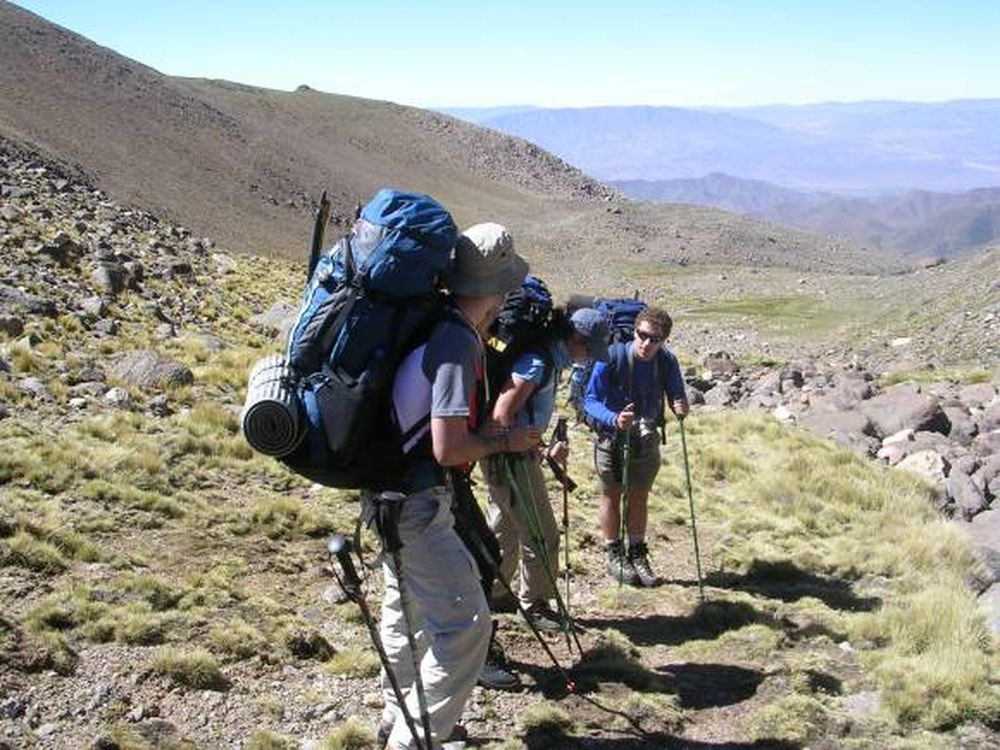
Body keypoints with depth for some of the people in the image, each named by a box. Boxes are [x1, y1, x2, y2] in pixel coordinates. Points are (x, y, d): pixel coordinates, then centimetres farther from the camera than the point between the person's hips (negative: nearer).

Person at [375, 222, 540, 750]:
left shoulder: (430, 325, 4)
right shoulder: (459, 342, -23)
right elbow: (448, 449, -26)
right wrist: (506, 441, -12)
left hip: (393, 497, 10)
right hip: (418, 504, -10)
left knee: (408, 609, 25)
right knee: (465, 624, -4)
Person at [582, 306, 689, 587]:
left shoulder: (667, 362, -14)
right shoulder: (612, 357, -25)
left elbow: (677, 395, -3)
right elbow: (590, 401, -24)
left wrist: (681, 408, -27)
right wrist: (614, 419, -42)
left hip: (646, 438, 3)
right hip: (611, 436, -3)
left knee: (639, 497, 13)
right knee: (612, 496, 10)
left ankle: (637, 556, 28)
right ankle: (615, 556, 26)